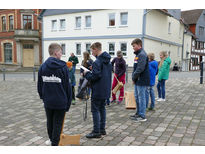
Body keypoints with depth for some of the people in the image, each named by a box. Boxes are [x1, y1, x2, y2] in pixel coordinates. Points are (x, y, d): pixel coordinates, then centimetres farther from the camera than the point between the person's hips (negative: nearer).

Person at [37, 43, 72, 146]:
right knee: (57, 124, 7)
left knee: (50, 122, 22)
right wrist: (68, 103, -1)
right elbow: (67, 86, -9)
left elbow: (40, 86, 5)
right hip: (60, 102, -4)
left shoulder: (42, 67, 0)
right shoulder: (63, 67, -11)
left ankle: (52, 139, 43)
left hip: (48, 102, 5)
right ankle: (54, 143, 16)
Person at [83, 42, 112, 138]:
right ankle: (102, 129, 25)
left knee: (95, 110, 0)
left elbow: (95, 76, -23)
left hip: (98, 91, -9)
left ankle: (96, 132, 5)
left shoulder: (97, 62, -19)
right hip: (105, 90, 9)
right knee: (102, 109, 17)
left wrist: (86, 73, -6)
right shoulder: (108, 61, 11)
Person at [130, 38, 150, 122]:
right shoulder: (138, 54, 15)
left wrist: (134, 77, -12)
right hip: (137, 80, 10)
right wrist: (134, 77, 10)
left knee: (141, 97, -3)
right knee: (137, 97, 17)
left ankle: (142, 116, 5)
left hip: (141, 80, -10)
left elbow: (140, 69, -23)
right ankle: (138, 113, 29)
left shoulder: (142, 55, -16)